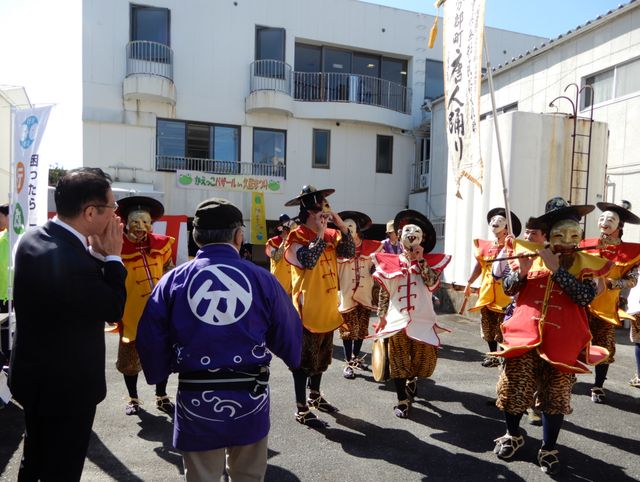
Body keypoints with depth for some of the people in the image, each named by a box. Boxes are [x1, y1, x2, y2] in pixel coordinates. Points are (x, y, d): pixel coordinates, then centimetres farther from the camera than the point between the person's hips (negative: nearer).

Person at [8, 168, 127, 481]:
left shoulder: (34, 238, -4)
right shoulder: (70, 260, -34)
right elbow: (113, 310, -19)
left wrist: (97, 254, -7)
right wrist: (112, 256, -13)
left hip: (37, 376, 9)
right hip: (66, 386, -9)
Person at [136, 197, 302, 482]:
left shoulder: (173, 280, -7)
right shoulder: (262, 279, -10)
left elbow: (151, 341, -4)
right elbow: (288, 335, -3)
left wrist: (159, 375, 17)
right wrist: (291, 359, 20)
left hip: (196, 399, 0)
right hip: (250, 397, 0)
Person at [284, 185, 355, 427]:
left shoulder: (330, 235, 7)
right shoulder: (296, 237, -14)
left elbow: (349, 252, -3)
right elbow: (308, 260, -30)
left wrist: (341, 225, -10)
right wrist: (320, 233, -25)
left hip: (328, 308, 8)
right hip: (308, 309, -7)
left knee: (321, 357, 21)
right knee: (304, 360, 3)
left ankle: (314, 396, 40)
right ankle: (301, 409, 16)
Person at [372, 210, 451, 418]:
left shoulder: (428, 262, 4)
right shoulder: (391, 263, 4)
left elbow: (433, 282, -15)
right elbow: (384, 292, 8)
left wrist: (420, 260, -13)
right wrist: (381, 316, 6)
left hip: (421, 320, 0)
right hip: (397, 319, 0)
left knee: (424, 358, 7)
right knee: (398, 361, 4)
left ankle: (412, 379, 41)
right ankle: (402, 401, 18)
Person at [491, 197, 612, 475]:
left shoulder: (586, 265, 3)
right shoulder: (532, 256, 4)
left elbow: (585, 297, -13)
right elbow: (508, 289, 2)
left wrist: (556, 268, -18)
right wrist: (522, 271, -17)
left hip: (562, 340, 0)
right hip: (526, 334, 1)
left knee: (555, 395, 8)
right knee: (513, 387, 4)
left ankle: (548, 449, 26)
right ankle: (513, 435, 30)